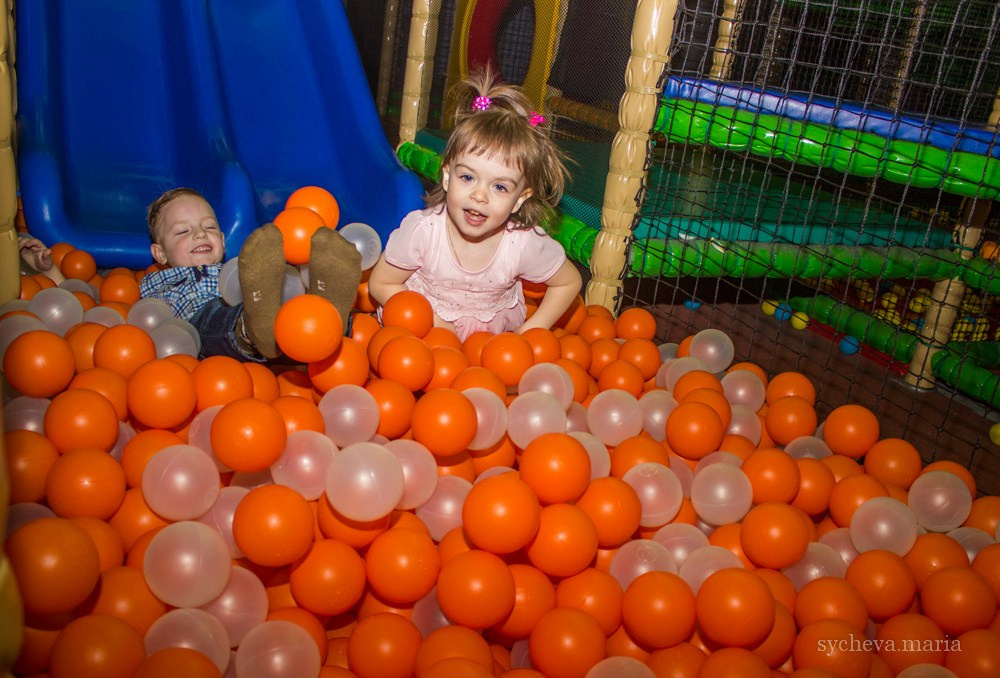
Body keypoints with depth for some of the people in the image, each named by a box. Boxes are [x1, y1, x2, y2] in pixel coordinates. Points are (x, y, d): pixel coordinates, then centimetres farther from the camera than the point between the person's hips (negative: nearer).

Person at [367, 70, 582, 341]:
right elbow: (381, 284, -11)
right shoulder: (422, 230, -25)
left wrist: (530, 331, -10)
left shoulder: (526, 244, -22)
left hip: (496, 334, 4)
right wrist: (432, 322, -19)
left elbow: (569, 282, -3)